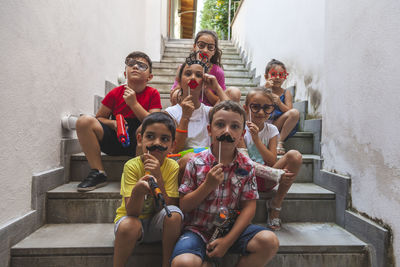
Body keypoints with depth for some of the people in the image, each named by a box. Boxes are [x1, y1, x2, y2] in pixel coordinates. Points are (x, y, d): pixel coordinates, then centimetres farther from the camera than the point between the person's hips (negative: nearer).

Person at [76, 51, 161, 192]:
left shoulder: (153, 94, -1)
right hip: (115, 140, 3)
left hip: (139, 143, -3)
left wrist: (134, 103, -17)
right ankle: (98, 173, -12)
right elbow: (99, 117, 11)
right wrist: (113, 124, -11)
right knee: (84, 121, -18)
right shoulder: (115, 93, 4)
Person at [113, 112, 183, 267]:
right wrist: (138, 190, -45)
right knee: (129, 225, -33)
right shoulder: (132, 166, -18)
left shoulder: (172, 167, -13)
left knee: (174, 213, -28)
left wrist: (158, 178, -30)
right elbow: (132, 212, -23)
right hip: (132, 218, -1)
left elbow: (168, 207, -19)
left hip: (157, 224, 2)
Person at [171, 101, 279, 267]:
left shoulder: (246, 166, -1)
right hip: (198, 229, -2)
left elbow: (249, 207, -2)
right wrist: (208, 185, -20)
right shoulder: (196, 163, -6)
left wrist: (228, 240, -13)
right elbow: (183, 206, -5)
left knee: (270, 242, -21)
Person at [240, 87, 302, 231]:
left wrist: (256, 138, -21)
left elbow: (272, 162, -9)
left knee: (295, 155, -23)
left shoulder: (271, 130, 1)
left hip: (266, 179, 3)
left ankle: (276, 203, -7)